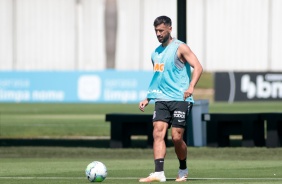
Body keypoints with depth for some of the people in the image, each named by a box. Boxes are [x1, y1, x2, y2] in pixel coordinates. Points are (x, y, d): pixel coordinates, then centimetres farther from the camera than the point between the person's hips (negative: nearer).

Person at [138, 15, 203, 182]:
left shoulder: (180, 48, -3)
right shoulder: (156, 53, 18)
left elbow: (198, 67, -13)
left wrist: (191, 87, -28)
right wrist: (147, 99, 21)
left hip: (180, 100, -6)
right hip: (162, 100, 6)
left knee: (176, 137, -7)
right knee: (158, 133, -12)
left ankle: (183, 170, 17)